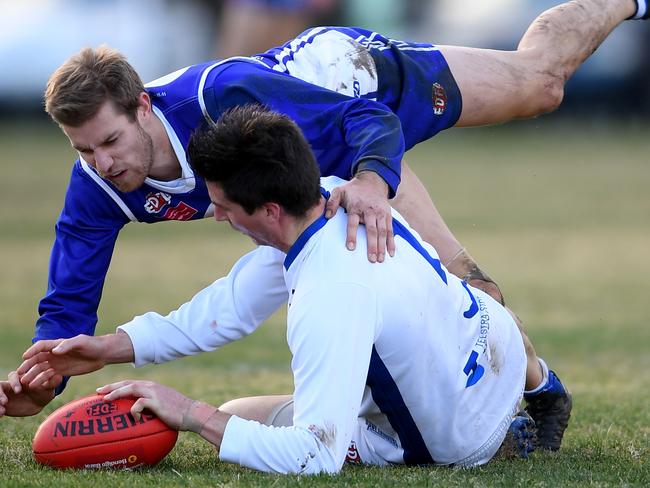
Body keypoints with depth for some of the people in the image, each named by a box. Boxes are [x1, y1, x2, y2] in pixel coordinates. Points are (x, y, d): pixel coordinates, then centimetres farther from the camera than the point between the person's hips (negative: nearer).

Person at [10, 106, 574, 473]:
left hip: (459, 438, -8)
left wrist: (194, 415, -30)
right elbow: (236, 300, -2)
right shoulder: (335, 193, -13)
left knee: (235, 415, 3)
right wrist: (114, 346, -5)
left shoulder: (329, 303, -39)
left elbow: (316, 458, -38)